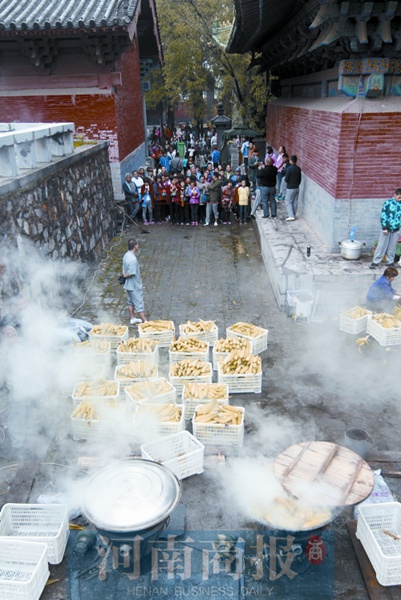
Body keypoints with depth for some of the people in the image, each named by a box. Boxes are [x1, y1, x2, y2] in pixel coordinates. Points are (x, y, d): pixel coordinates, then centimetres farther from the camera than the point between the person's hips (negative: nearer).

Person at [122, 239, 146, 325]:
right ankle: (145, 321, 9)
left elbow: (124, 270, 10)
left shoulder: (126, 255, 2)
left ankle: (132, 319, 33)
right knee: (139, 304, 0)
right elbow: (130, 274, -25)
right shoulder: (133, 259, -29)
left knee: (131, 302, 21)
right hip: (134, 286, -9)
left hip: (129, 285, 10)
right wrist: (125, 275, -7)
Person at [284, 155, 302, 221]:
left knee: (288, 202, 1)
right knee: (295, 202, 12)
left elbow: (286, 179, -16)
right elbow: (300, 179, 9)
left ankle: (291, 216, -6)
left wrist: (288, 182, 6)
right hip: (297, 188, 6)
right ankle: (293, 215, 20)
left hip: (290, 188, -6)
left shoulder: (289, 168, -17)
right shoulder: (298, 169, 2)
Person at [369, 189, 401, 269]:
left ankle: (390, 262, 21)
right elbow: (383, 216, -9)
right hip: (386, 229, -3)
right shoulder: (388, 203, -8)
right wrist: (384, 228, -12)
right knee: (381, 246, 1)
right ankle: (375, 262, 7)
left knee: (392, 247, 9)